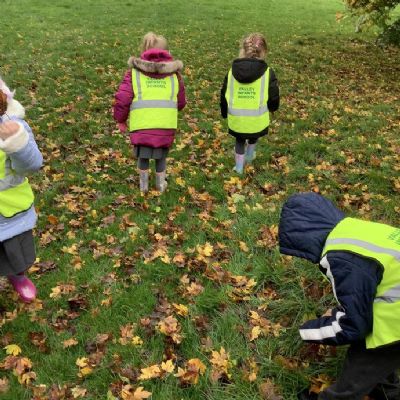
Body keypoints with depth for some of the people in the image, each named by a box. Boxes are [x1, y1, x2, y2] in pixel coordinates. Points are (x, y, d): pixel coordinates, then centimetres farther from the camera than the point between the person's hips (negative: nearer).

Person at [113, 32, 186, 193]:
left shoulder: (134, 72, 4)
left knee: (143, 156, 21)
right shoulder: (174, 73, 8)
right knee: (161, 157, 22)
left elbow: (122, 100, -2)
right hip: (166, 126, 1)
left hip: (142, 126, 0)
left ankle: (143, 185, 36)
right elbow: (181, 102, 14)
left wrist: (120, 120, 14)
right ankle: (161, 184, 37)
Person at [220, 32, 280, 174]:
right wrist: (272, 108, 18)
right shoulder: (267, 73, -12)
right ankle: (250, 155, 56)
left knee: (239, 141, 29)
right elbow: (274, 99, -6)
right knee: (253, 137, 33)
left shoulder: (232, 71, -3)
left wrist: (225, 113, 23)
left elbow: (224, 96, 5)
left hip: (236, 120, 1)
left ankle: (239, 167, 35)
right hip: (257, 121, -1)